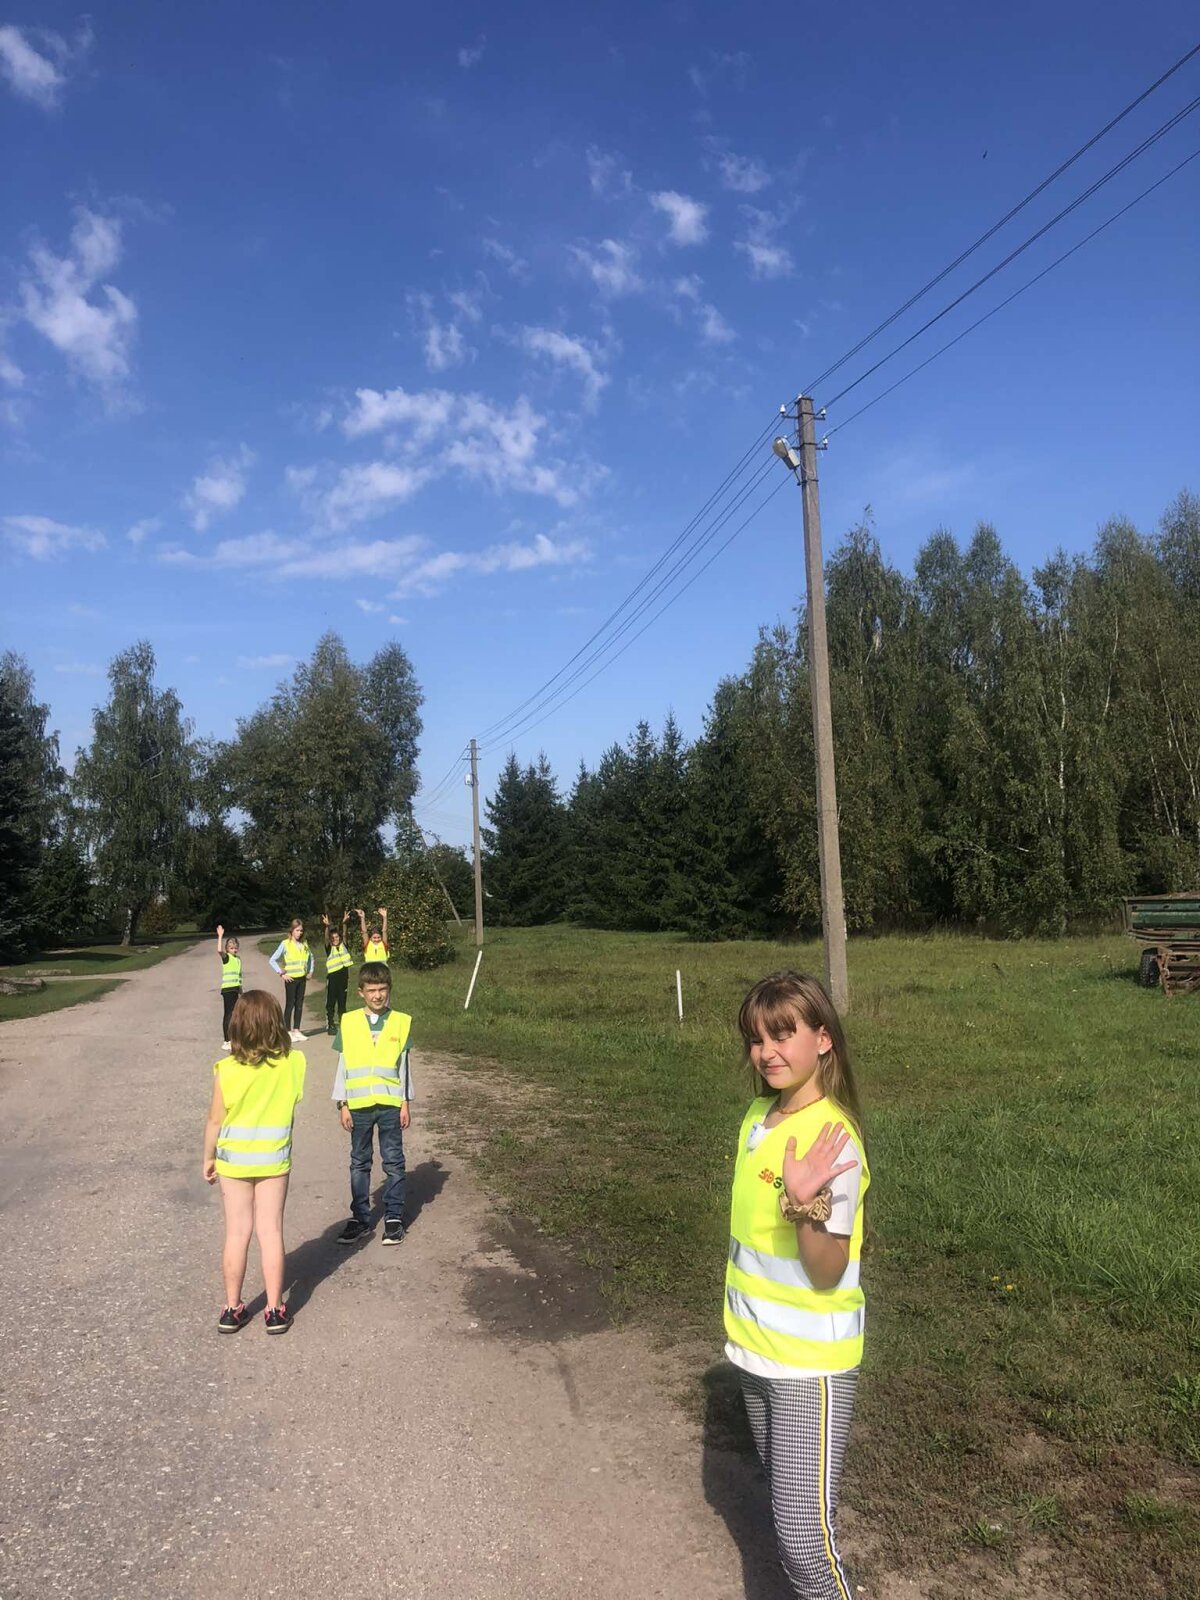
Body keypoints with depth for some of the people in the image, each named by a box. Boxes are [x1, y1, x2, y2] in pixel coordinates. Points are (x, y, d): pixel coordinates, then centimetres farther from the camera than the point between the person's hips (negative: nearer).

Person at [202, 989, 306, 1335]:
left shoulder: (227, 1070, -17)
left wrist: (208, 1158, 6)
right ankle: (275, 1310, 15)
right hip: (274, 1159, 1)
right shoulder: (293, 1063, -14)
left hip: (233, 1159, 0)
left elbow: (215, 1120, -9)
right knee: (271, 1232, 9)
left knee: (237, 1233, 11)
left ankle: (232, 1309, 22)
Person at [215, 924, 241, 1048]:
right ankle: (226, 1041, -4)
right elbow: (219, 950, -30)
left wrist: (240, 991, 21)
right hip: (227, 989, -7)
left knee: (234, 1014, 12)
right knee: (228, 1014, -6)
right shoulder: (226, 957, -7)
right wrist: (220, 936, -32)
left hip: (236, 989, 7)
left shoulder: (238, 959, 14)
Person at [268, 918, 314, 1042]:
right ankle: (288, 1032, 5)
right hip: (291, 979, -5)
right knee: (290, 1004, -1)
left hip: (302, 978, 5)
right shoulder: (285, 944, -8)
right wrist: (282, 974, -12)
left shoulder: (304, 943, 7)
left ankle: (296, 1031, 16)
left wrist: (310, 971, 13)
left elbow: (310, 957, 23)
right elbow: (273, 960, -9)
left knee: (299, 1005, 8)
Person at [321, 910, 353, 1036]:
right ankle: (330, 1025, 5)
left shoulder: (342, 945, 9)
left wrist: (344, 923, -19)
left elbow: (344, 934, -3)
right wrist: (327, 926, -33)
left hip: (343, 975, 4)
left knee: (342, 1001, 10)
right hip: (332, 976, -3)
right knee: (331, 1002, 1)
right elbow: (326, 938, -16)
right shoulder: (329, 948, 0)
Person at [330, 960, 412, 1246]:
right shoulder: (349, 1022, 0)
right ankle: (360, 1218, 21)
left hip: (390, 1104, -1)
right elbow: (343, 1065, 4)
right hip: (359, 1105, 1)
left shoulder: (401, 1022, -2)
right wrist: (342, 1104, 1)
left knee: (393, 1162, 5)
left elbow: (403, 1065, 3)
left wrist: (405, 1103, 2)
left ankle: (394, 1217, 16)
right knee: (359, 1163, 11)